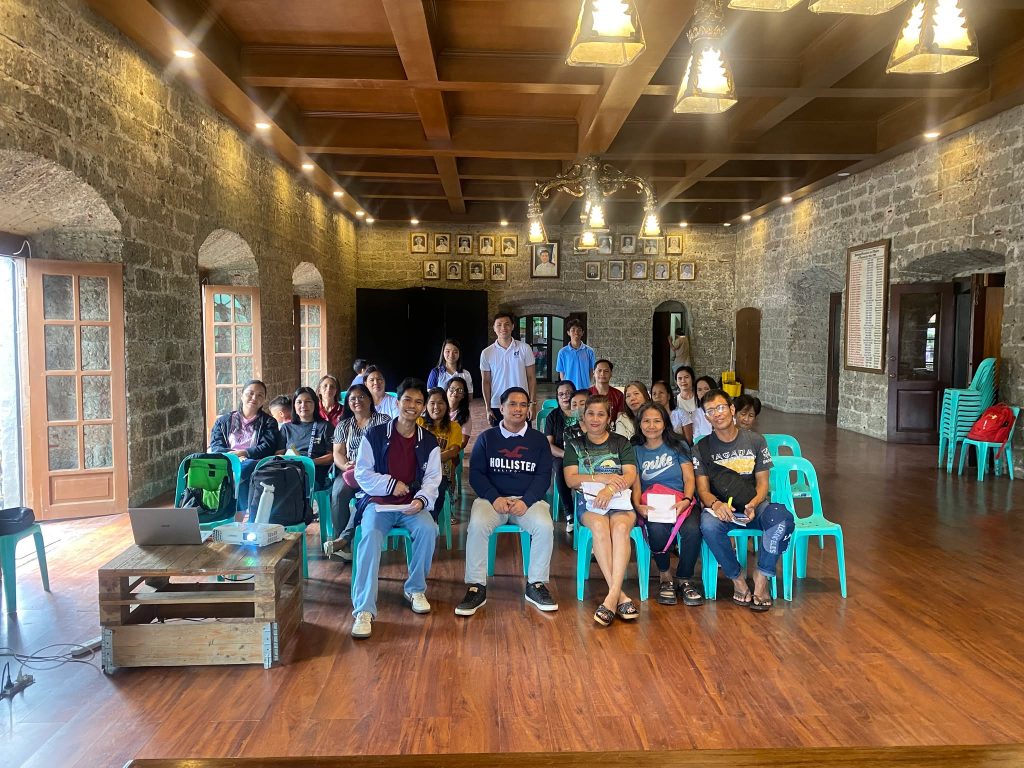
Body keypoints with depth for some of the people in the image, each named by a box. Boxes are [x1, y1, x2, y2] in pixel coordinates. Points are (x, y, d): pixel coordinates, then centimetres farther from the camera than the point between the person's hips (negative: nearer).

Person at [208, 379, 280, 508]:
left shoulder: (268, 422, 21)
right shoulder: (223, 421, 26)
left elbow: (267, 448, 4)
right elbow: (215, 447, 10)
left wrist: (242, 453, -12)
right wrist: (232, 455, -11)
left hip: (254, 464, -2)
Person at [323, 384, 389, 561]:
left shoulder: (383, 421, 11)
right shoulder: (343, 425, 21)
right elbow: (338, 453, 13)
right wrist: (346, 466, -11)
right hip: (349, 471, 3)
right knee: (338, 493, -30)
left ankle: (344, 539, -36)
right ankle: (341, 544, -26)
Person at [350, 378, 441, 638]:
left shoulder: (429, 442, 8)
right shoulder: (374, 435, 2)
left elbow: (432, 479, 2)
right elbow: (362, 473, 2)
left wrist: (421, 500, -18)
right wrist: (391, 484, -10)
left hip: (412, 504, 2)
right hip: (378, 501, -1)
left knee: (427, 529, -30)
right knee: (371, 535, -32)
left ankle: (415, 589, -6)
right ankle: (364, 610, -32)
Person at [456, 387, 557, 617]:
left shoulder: (538, 440, 12)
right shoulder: (486, 438, 11)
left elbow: (544, 476, 4)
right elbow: (476, 473, 3)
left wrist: (525, 501, -14)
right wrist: (495, 498, -14)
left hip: (529, 499, 1)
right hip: (492, 498, 0)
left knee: (545, 526, -30)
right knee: (477, 525, -31)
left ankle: (536, 585, -12)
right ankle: (476, 587, -21)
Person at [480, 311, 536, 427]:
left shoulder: (524, 348, -1)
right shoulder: (487, 353, 1)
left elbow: (531, 378, 1)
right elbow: (486, 382, 5)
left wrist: (532, 404, -5)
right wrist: (488, 409, 0)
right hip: (497, 407, 1)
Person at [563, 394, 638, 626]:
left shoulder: (621, 443, 14)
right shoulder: (575, 445, 15)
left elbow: (630, 476, -1)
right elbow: (571, 479, 0)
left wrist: (611, 488, -21)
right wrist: (603, 478, -13)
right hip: (588, 502, 0)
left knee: (621, 527, -34)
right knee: (599, 526, -34)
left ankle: (612, 596, -39)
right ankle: (621, 596, -35)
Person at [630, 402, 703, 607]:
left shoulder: (678, 446, 14)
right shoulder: (636, 451, 15)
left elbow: (689, 478, 5)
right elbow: (636, 485, 6)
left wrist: (686, 500, -16)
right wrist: (638, 506, -16)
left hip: (681, 501, 1)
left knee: (692, 529, -32)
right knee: (657, 529, -35)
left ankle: (684, 580, -8)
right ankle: (664, 577, -7)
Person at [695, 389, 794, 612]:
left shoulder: (755, 441, 7)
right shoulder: (702, 448, 4)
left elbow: (762, 483, 4)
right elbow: (702, 489, -3)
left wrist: (753, 504, -18)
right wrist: (716, 504, -26)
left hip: (754, 505, 1)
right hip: (720, 507, -1)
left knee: (783, 517, -33)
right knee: (708, 525, -36)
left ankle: (762, 576, -18)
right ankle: (737, 577, -15)